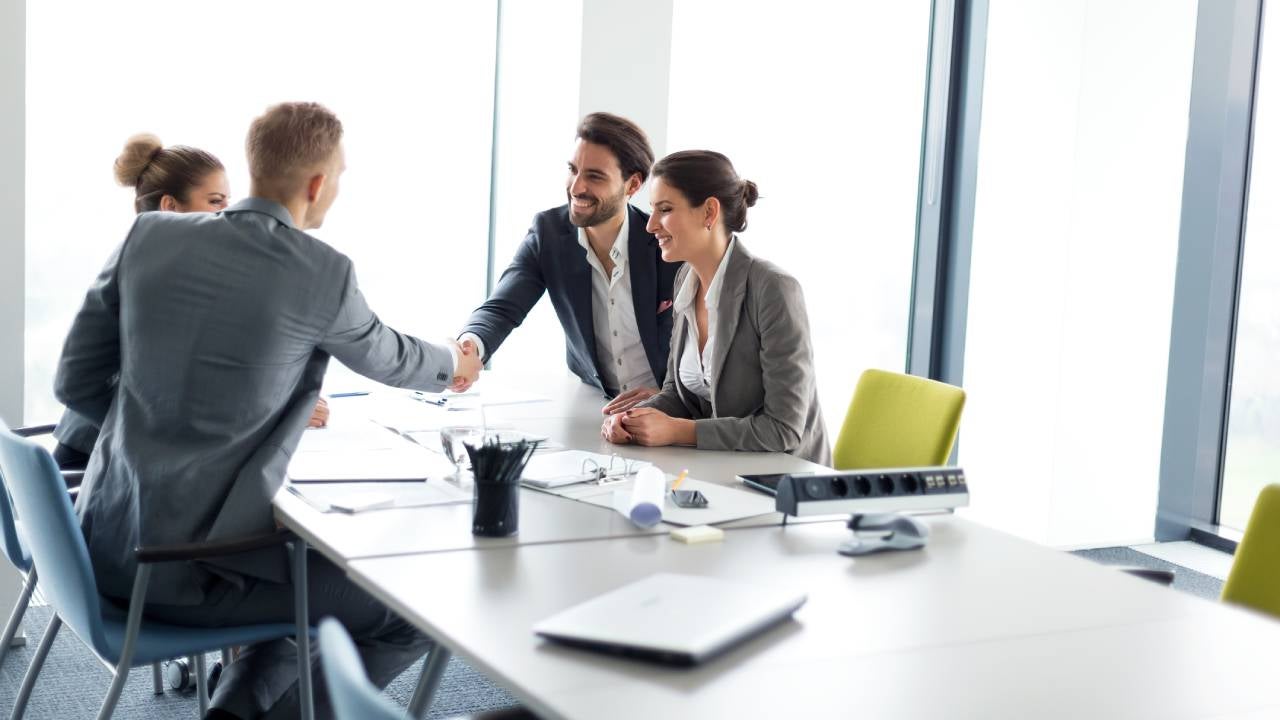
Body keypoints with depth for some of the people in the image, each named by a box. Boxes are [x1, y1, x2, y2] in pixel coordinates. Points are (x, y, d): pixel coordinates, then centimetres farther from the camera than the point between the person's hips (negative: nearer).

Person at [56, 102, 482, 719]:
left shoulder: (148, 236, 1)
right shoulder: (323, 274, -11)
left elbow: (75, 381, 6)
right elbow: (385, 358, 10)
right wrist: (452, 363, 32)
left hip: (106, 548, 7)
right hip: (192, 569, -7)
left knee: (330, 572, 29)